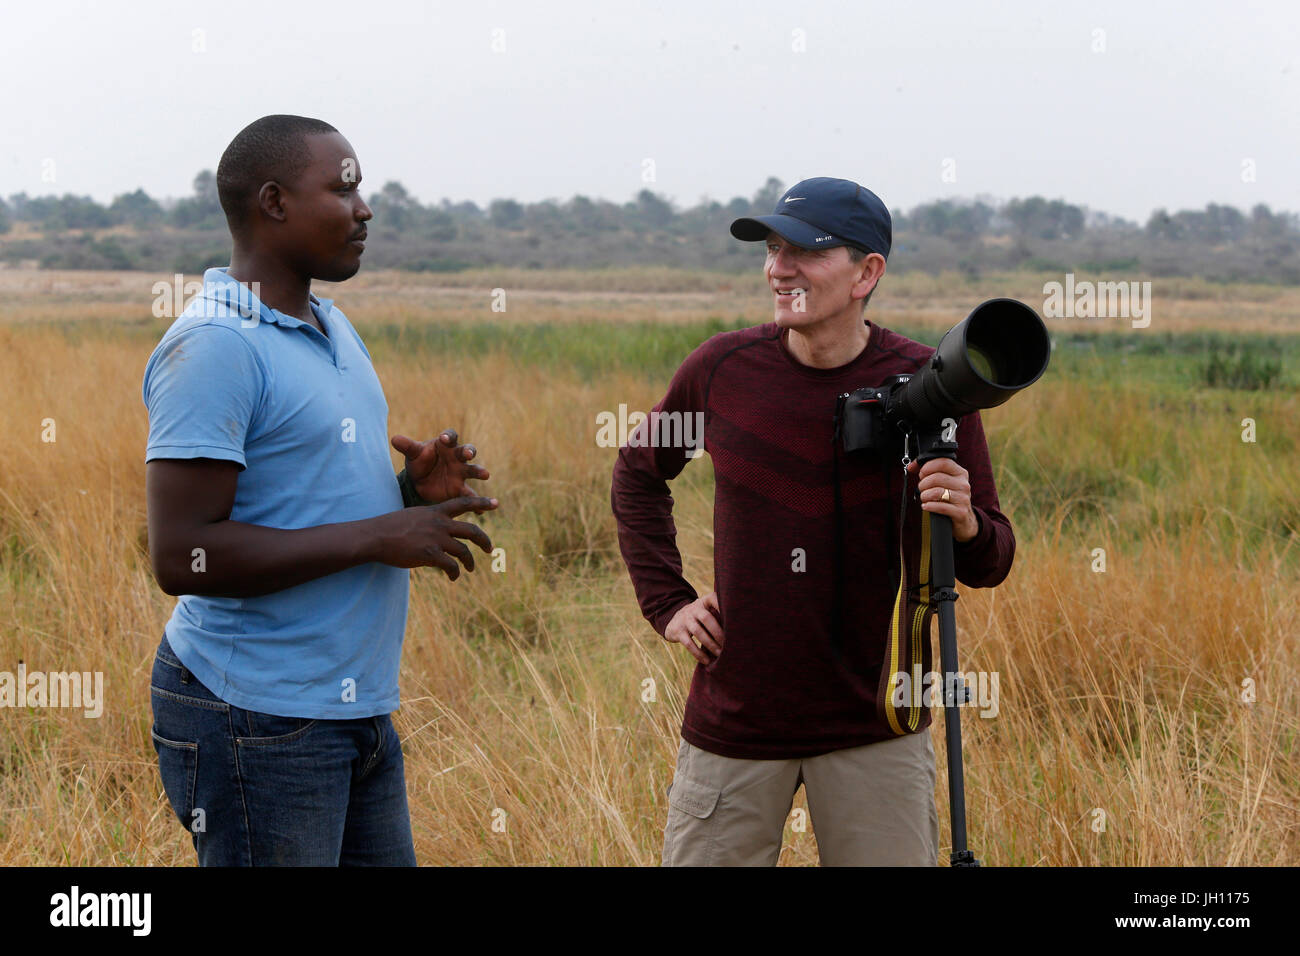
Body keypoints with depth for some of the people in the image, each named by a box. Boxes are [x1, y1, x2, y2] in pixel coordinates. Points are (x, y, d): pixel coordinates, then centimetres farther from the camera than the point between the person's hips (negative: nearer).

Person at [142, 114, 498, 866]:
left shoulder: (332, 331, 15)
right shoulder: (212, 348, -15)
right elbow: (182, 557, -22)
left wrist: (414, 490, 2)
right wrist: (379, 537, -19)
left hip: (358, 711, 9)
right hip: (258, 718, -9)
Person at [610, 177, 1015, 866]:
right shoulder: (720, 369, -2)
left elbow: (989, 566, -1)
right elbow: (637, 474, 17)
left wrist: (964, 525, -23)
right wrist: (666, 603, 8)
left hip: (876, 731, -1)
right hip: (733, 723, 1)